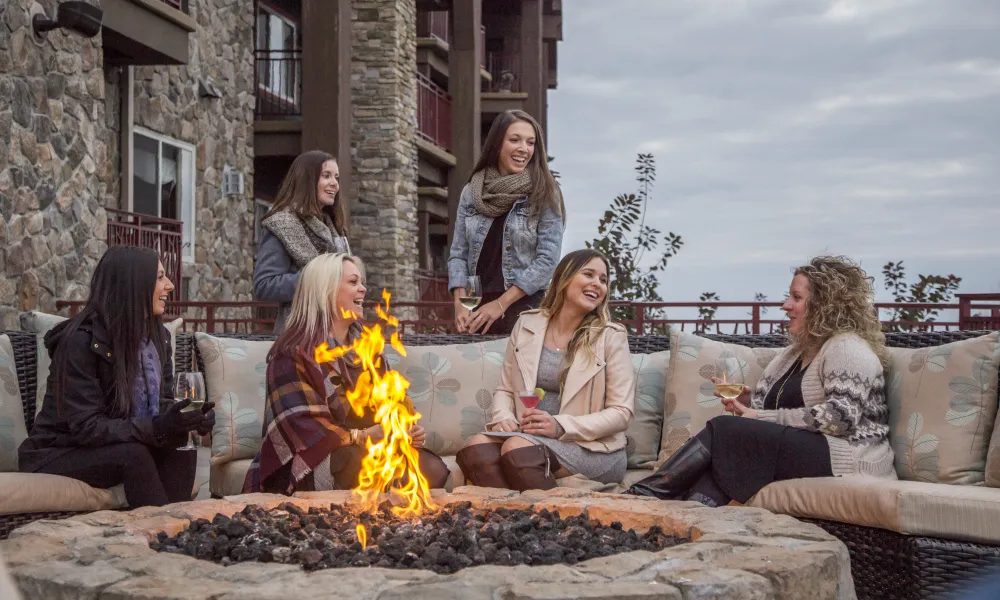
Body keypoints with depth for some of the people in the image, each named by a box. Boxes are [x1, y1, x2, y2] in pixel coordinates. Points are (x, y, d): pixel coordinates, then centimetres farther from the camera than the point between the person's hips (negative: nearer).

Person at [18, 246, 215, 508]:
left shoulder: (158, 335, 0)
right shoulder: (81, 340, -23)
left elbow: (163, 401, 4)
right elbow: (87, 427, -26)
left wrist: (192, 418, -19)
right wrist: (155, 428, -38)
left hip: (113, 447, 7)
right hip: (56, 453, -7)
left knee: (182, 438, -18)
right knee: (133, 455, -32)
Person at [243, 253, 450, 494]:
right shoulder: (294, 352, -5)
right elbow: (303, 426, -15)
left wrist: (410, 428, -7)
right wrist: (360, 436, -25)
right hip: (312, 464, -6)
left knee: (434, 470, -22)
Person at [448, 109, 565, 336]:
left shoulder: (544, 195, -2)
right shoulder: (471, 192, 8)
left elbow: (548, 259, -8)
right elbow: (458, 254, 8)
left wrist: (500, 304, -12)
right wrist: (460, 304, -7)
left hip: (524, 310, -3)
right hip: (476, 310, 3)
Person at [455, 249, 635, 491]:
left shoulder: (611, 337, -1)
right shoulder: (527, 325, 10)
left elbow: (622, 413, -4)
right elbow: (505, 389, 16)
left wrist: (561, 427, -17)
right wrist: (503, 418, -8)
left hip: (592, 448, -3)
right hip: (532, 437, 4)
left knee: (517, 447, -32)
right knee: (477, 446, -27)